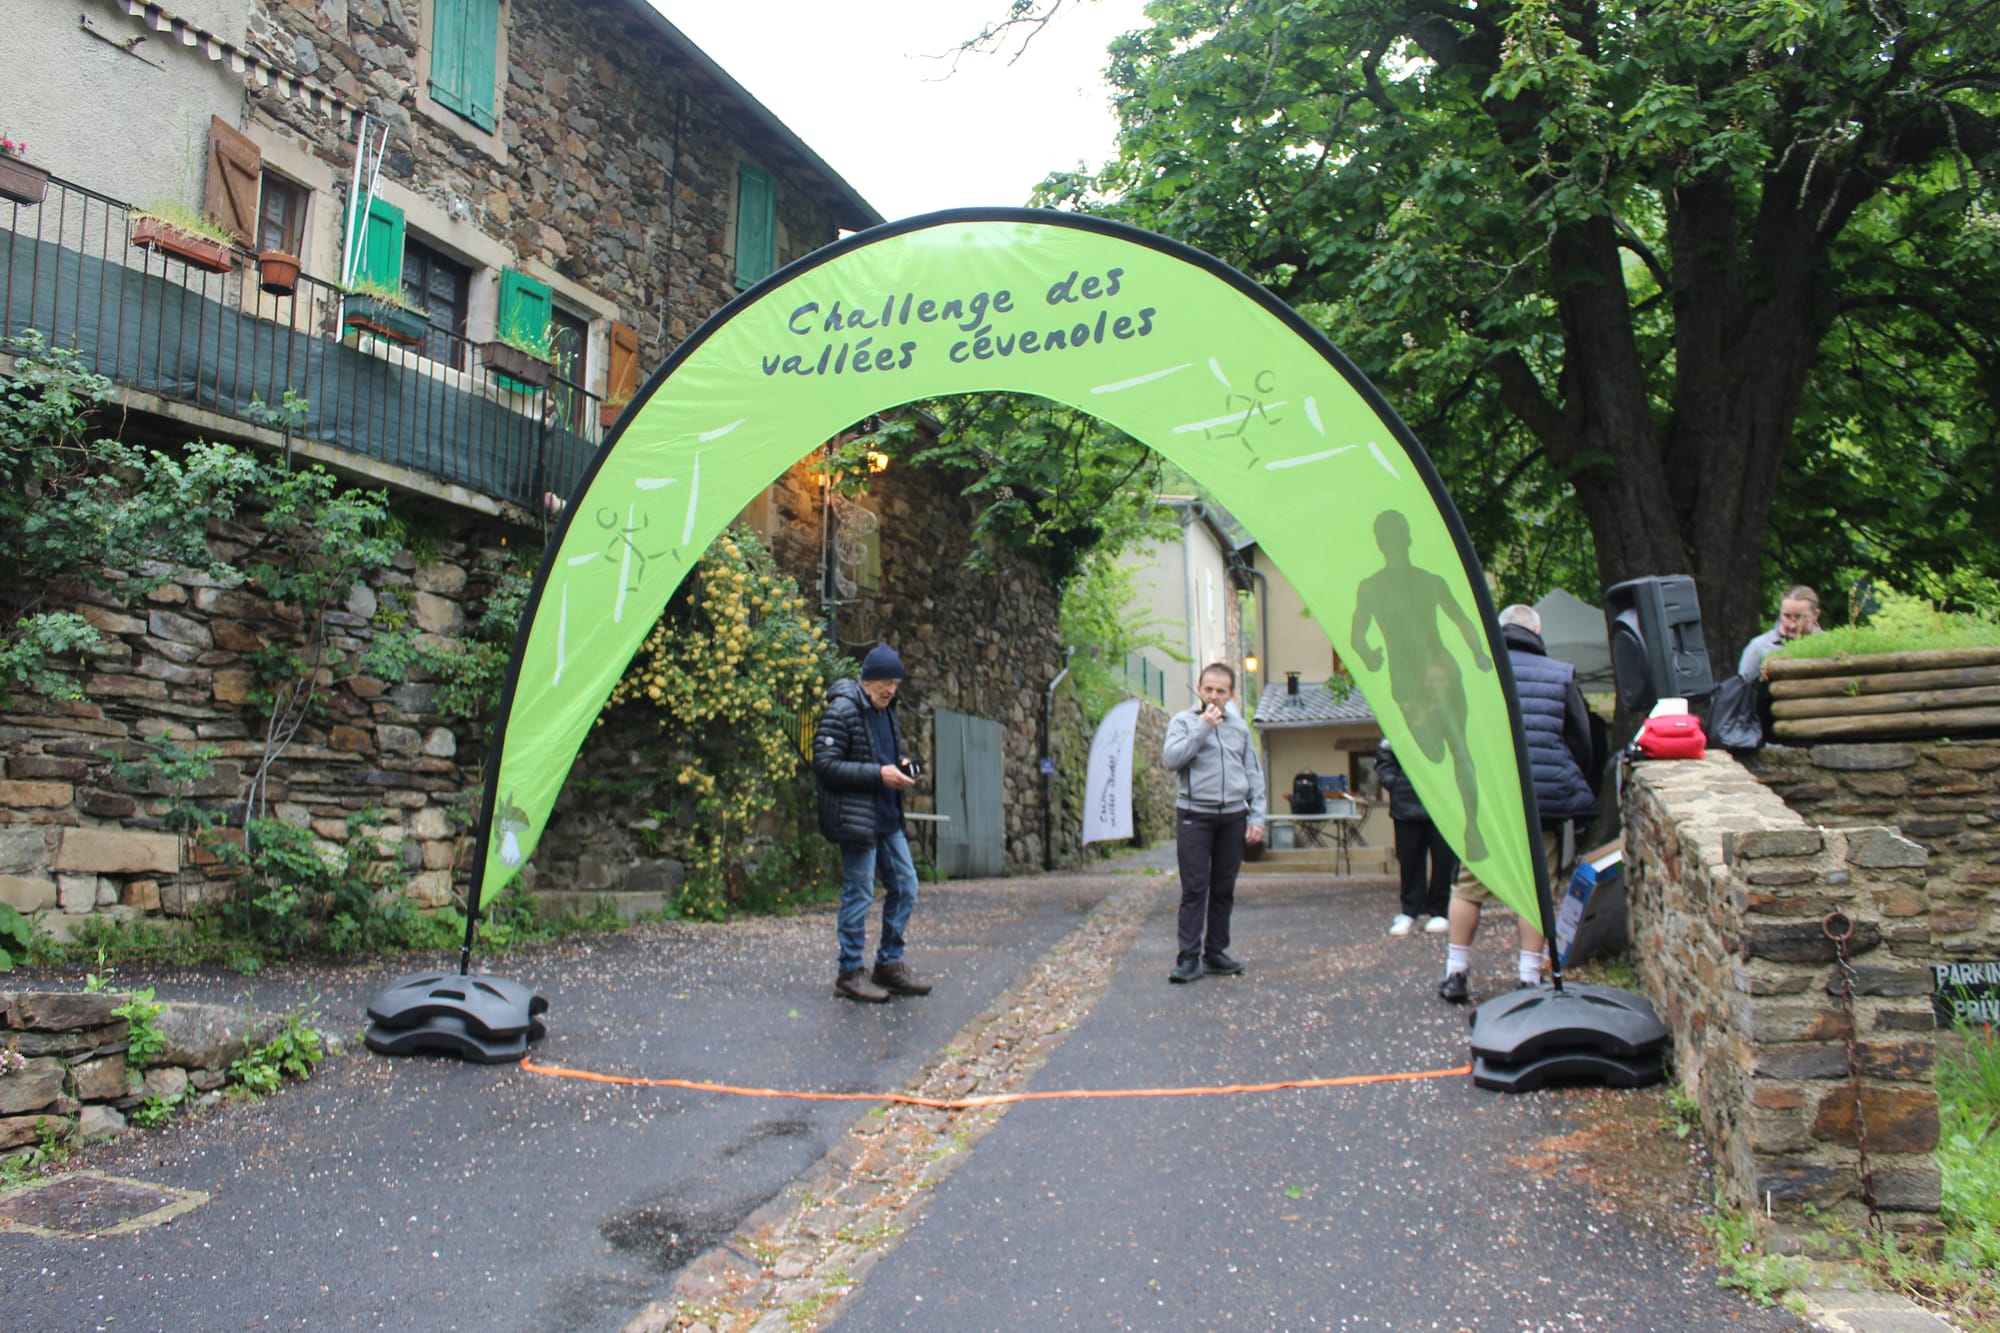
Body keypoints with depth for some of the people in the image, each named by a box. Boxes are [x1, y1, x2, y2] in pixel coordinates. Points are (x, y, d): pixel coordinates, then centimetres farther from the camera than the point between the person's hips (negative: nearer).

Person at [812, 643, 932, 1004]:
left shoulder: (886, 711, 13)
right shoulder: (842, 711, -13)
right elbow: (824, 764, -19)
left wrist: (903, 766, 3)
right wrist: (878, 774, -22)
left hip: (888, 818, 9)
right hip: (856, 818, -9)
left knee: (905, 886, 11)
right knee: (858, 893, -2)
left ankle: (890, 965, 23)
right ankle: (850, 974, 11)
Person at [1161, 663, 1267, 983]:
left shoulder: (1239, 726, 13)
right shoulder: (1183, 721, 3)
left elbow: (1254, 774, 15)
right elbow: (1171, 759, -13)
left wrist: (1256, 817, 8)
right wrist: (1202, 728, -13)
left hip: (1233, 816, 4)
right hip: (1195, 815, -4)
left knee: (1224, 889, 8)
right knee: (1194, 888, -7)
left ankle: (1216, 952, 17)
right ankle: (1189, 957, -4)